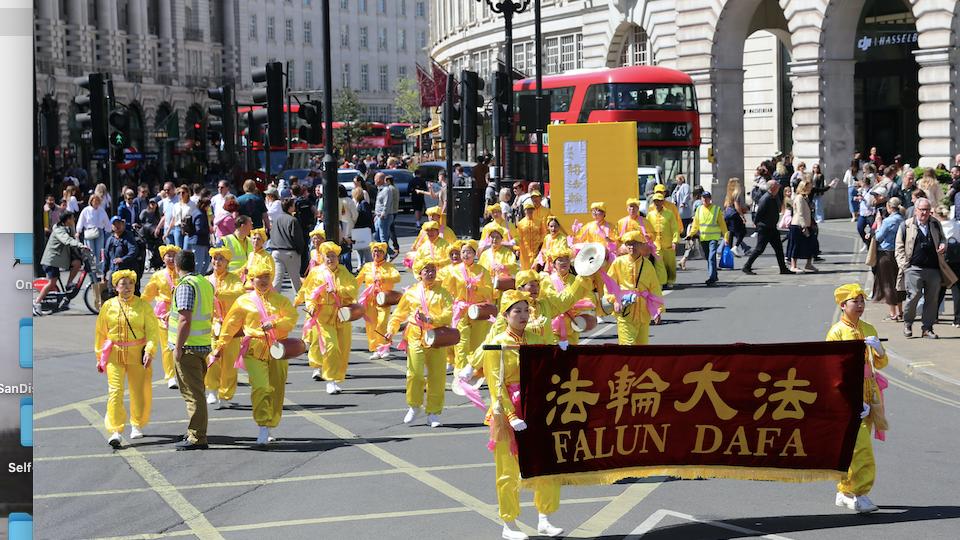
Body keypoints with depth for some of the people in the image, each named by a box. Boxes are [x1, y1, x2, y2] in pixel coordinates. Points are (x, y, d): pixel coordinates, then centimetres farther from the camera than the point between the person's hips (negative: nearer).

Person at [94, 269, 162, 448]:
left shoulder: (143, 305, 0)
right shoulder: (108, 306, 4)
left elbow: (153, 330, -4)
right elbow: (100, 333, 12)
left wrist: (150, 351, -18)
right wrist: (99, 357, 12)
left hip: (137, 355, 0)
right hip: (114, 355, 0)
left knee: (139, 392, 9)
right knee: (115, 391, -12)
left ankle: (137, 425, 33)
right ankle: (115, 432, -15)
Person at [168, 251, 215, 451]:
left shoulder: (186, 286, -15)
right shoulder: (206, 283, 13)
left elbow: (185, 320, -21)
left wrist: (178, 348, -18)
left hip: (188, 346, -9)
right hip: (204, 344, 9)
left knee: (192, 393, -5)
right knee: (196, 391, 18)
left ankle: (197, 438, -3)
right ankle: (196, 433, 25)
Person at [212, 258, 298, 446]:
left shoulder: (281, 300, 12)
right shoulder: (244, 301, 9)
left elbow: (292, 318, -1)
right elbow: (230, 326, 11)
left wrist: (274, 324, -17)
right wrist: (220, 346, 9)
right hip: (254, 351, -3)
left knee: (276, 390, 5)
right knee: (260, 388, -19)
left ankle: (268, 429, 19)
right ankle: (262, 428, -20)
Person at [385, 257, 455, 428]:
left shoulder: (442, 293, 4)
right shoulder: (411, 293, 8)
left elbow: (448, 315, -7)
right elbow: (399, 314, 14)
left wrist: (430, 319, -19)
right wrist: (391, 330, 0)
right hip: (415, 337, 0)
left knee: (437, 376, 1)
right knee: (415, 373, -11)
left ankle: (433, 413, 13)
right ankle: (414, 406, 11)